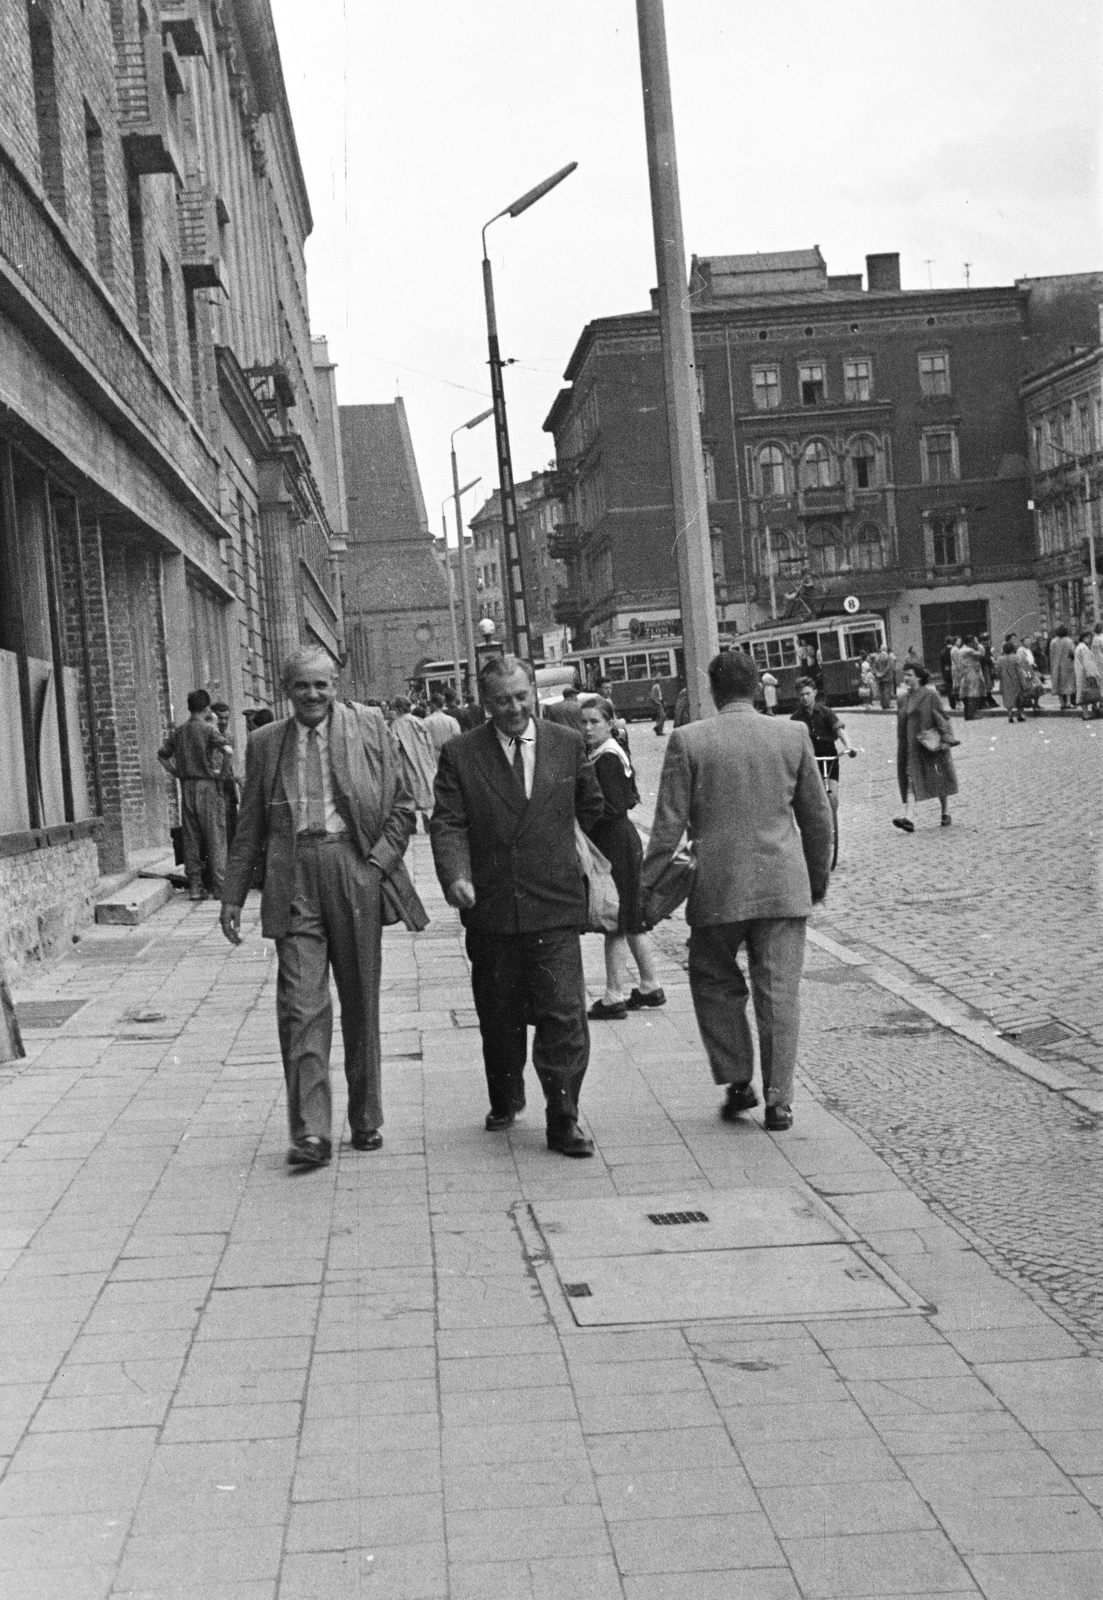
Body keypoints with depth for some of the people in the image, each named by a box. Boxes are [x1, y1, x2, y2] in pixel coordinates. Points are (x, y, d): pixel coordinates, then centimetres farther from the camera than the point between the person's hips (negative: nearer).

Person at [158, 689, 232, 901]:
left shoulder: (178, 731, 10)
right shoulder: (208, 729, -8)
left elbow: (162, 755, 18)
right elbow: (228, 750, -22)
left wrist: (176, 773, 15)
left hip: (186, 787, 5)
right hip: (208, 787, -5)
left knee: (191, 839, 8)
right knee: (216, 838, 1)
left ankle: (194, 886, 7)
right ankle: (219, 886, 0)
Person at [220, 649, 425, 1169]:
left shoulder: (368, 726, 6)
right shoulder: (265, 743, 11)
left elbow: (402, 808, 7)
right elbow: (249, 828, 14)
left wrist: (379, 862, -6)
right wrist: (232, 896, 9)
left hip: (355, 872, 0)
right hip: (292, 877, 0)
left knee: (361, 1003, 8)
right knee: (300, 1003, -9)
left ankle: (365, 1120, 21)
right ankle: (310, 1131, -10)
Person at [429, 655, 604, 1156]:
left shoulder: (567, 744, 6)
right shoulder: (460, 756, 1)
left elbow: (594, 812, 14)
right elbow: (447, 824, -6)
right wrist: (455, 876, -22)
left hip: (555, 907, -1)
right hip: (490, 909, 1)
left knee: (564, 1014, -8)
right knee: (499, 1017, 14)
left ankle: (563, 1120, 1)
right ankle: (505, 1100, 37)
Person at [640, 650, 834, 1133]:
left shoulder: (687, 740, -5)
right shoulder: (793, 735, 2)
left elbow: (668, 825, -5)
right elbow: (817, 816, 9)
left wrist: (645, 888, 3)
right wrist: (819, 877, 21)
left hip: (718, 887, -2)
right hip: (783, 886, 2)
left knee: (715, 983, 17)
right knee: (779, 992, 5)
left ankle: (737, 1081, 14)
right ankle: (778, 1101, 7)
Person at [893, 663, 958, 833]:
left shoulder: (930, 695, -6)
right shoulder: (904, 699, 11)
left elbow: (941, 717, -8)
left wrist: (946, 737, -17)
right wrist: (902, 746, 16)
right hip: (911, 747, 5)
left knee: (939, 779, 7)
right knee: (911, 780, -8)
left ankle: (945, 813, 25)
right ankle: (909, 819, -19)